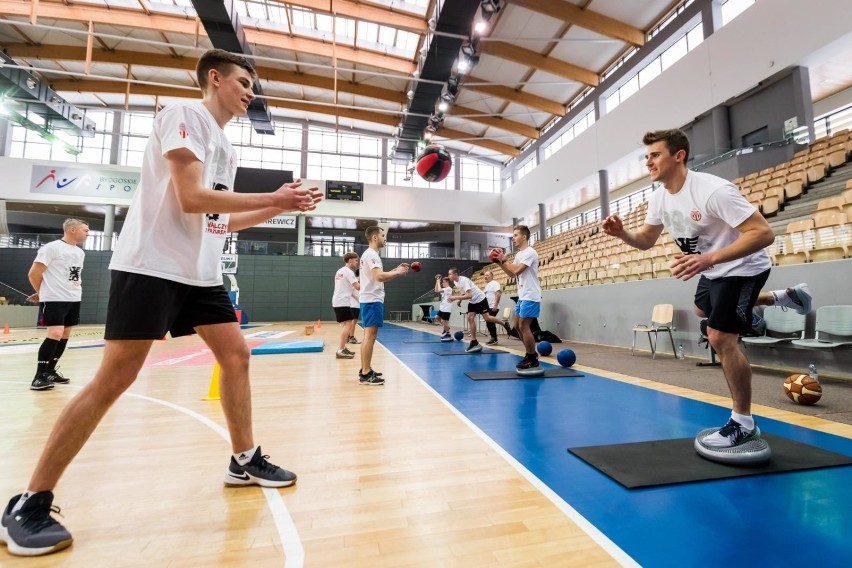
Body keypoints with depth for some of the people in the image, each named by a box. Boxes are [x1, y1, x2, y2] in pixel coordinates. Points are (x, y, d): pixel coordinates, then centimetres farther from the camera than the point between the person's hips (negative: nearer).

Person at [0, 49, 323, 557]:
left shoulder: (226, 147, 19)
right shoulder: (185, 114, -6)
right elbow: (191, 198, -19)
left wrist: (282, 206, 10)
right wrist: (273, 197, -15)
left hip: (201, 271, 9)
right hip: (152, 265, -8)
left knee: (237, 356, 5)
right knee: (114, 379, -6)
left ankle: (244, 461, 19)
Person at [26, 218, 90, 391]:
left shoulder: (80, 253, 14)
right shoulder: (51, 248, -9)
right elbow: (33, 274, -7)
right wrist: (43, 293, 5)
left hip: (74, 299, 7)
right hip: (55, 299, -7)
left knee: (65, 336, 9)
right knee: (55, 334, -15)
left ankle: (50, 371, 20)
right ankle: (39, 376, -8)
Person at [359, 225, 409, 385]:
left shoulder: (370, 254, 20)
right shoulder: (371, 254, -13)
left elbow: (379, 277, 21)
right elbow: (380, 276, -26)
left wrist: (396, 270, 12)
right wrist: (397, 272, -11)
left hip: (371, 300, 11)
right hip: (372, 300, -11)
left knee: (368, 335, 13)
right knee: (370, 336, -9)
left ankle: (365, 370, 20)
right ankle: (366, 374, -5)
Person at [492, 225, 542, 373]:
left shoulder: (529, 252, -14)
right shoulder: (519, 254, 16)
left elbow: (516, 270, -24)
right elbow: (512, 274, 18)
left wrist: (504, 260, -12)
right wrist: (500, 262, 8)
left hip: (530, 296, -10)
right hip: (522, 296, 10)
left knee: (524, 327, -10)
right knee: (519, 326, 13)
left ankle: (533, 362, -1)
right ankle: (531, 355, 25)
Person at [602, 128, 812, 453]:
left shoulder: (713, 190, -32)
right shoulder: (659, 198, -8)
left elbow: (763, 234, -34)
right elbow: (646, 240, 3)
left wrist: (709, 259, -47)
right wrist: (622, 233, -19)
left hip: (743, 268, -9)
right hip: (712, 270, 9)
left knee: (720, 337, -16)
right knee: (704, 311, 31)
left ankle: (744, 424, 3)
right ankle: (782, 298, 48)